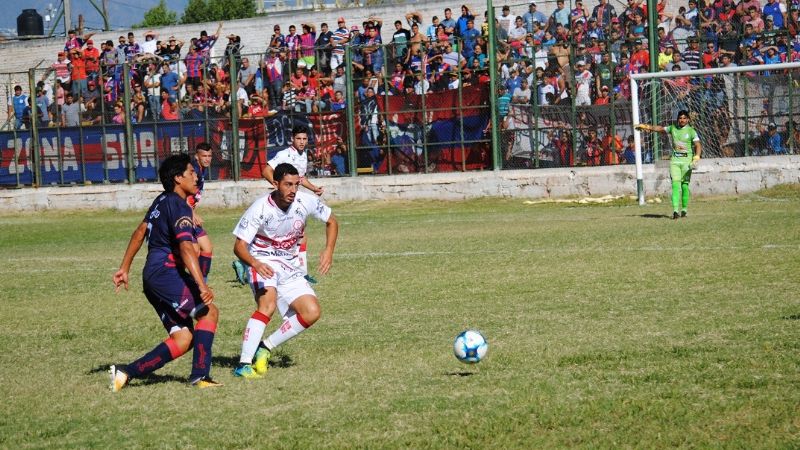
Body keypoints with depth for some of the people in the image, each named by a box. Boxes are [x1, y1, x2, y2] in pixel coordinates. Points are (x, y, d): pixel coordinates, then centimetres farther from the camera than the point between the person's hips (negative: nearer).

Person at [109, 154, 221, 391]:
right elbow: (186, 248, -24)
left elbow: (139, 233, 25)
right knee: (209, 310, -13)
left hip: (151, 275, 9)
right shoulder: (179, 207, -11)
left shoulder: (162, 201, 19)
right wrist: (201, 285, -34)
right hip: (165, 272, -9)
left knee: (184, 338, 1)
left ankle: (127, 372, -4)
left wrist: (124, 268, 29)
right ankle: (200, 374, -17)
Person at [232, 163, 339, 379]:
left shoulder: (306, 202, -10)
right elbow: (239, 246, -20)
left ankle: (265, 347, 4)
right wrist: (255, 263, -41)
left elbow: (331, 222, 8)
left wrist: (329, 251, -7)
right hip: (263, 261, -5)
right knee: (268, 303, -32)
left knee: (311, 312, -10)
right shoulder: (260, 209, -21)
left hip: (290, 266, 5)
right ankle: (244, 364, -34)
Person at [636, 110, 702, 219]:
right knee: (675, 184, -11)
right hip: (675, 160, 2)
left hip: (686, 160, -2)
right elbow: (660, 128, 24)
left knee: (685, 185, -1)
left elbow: (698, 145, -8)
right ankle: (675, 210, -20)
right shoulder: (673, 128, 10)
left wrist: (696, 157, -22)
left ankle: (684, 209, 13)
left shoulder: (691, 131, -1)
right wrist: (647, 127, 27)